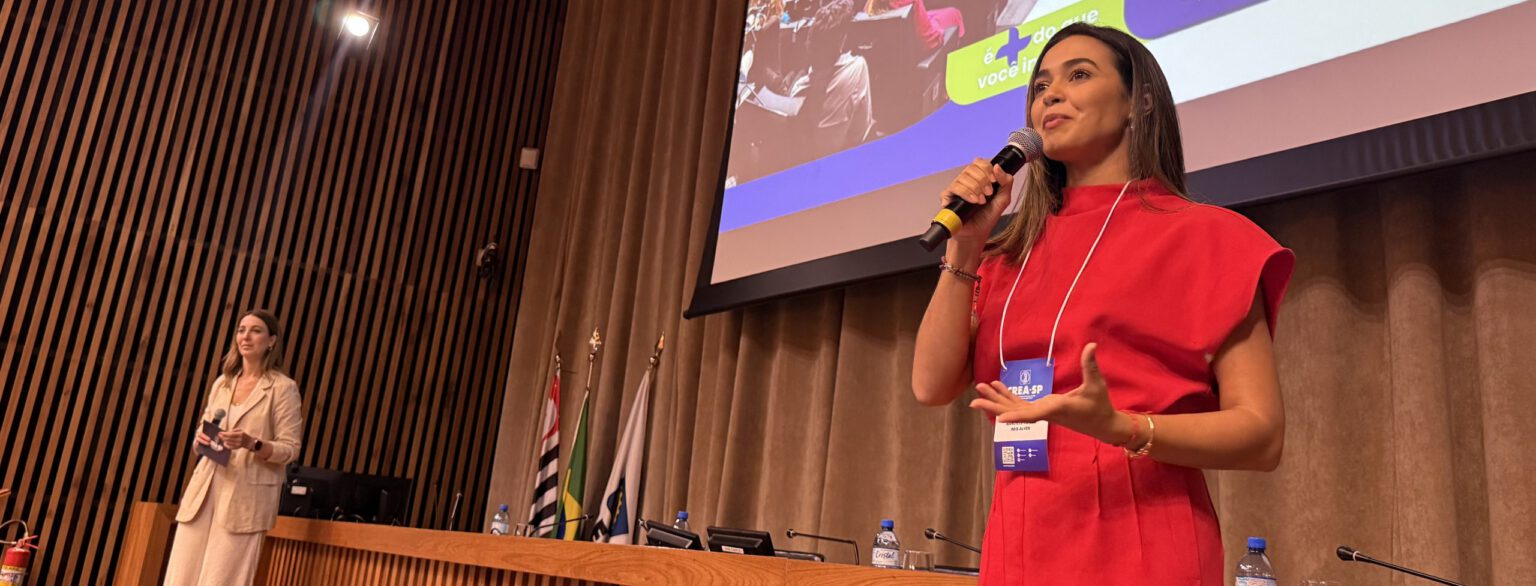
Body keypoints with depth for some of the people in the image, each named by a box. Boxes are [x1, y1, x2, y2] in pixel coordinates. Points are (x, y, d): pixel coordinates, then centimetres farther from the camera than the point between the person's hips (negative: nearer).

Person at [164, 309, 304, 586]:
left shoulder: (283, 387, -4)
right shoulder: (222, 382, 14)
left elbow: (290, 448, -6)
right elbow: (203, 429, 22)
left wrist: (251, 443, -23)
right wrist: (202, 439, -1)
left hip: (245, 497, -6)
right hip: (205, 489, 6)